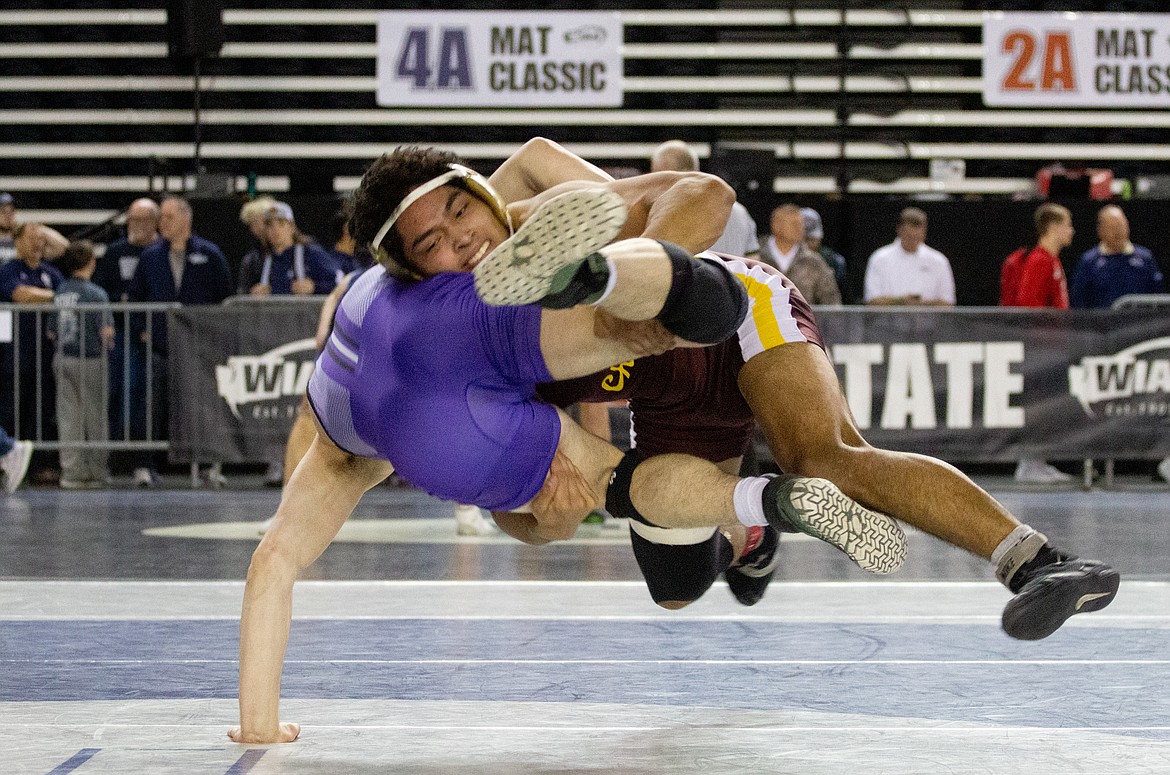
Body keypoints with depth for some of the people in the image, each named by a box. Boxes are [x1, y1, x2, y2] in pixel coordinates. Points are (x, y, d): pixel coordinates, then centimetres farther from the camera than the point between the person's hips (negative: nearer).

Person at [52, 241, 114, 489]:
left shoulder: (59, 293, 5)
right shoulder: (96, 294, -12)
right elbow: (106, 331, -15)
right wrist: (108, 343, 5)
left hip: (63, 359, 5)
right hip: (91, 360, -5)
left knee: (68, 416, 6)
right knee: (96, 418, 5)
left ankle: (71, 471, 2)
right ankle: (98, 473, 9)